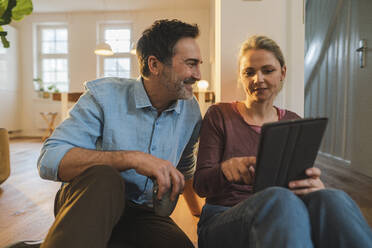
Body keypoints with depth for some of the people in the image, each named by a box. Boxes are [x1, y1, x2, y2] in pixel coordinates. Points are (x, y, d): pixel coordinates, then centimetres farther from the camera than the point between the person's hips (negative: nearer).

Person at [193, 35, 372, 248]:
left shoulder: (294, 124, 12)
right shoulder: (219, 116, 1)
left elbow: (309, 181, 8)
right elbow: (200, 185, -2)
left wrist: (315, 186, -18)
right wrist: (225, 169, -25)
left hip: (283, 222, 3)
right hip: (223, 221, -3)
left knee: (333, 199, -31)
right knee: (280, 200, -37)